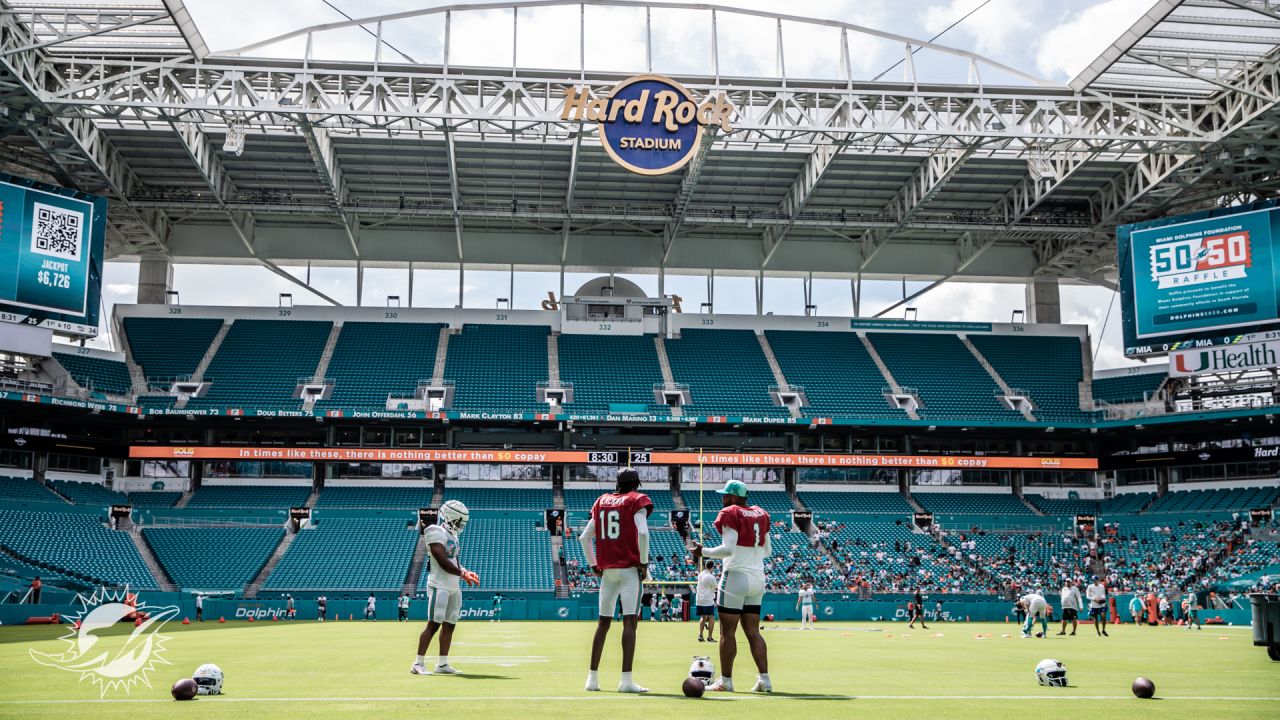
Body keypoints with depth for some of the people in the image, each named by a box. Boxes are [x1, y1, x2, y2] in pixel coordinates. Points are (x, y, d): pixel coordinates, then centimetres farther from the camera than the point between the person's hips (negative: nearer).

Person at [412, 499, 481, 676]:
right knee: (433, 625, -9)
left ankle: (442, 664, 17)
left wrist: (466, 571, 6)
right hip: (439, 586, -9)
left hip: (453, 587, 9)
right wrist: (462, 574, -13)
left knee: (449, 625, 10)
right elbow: (443, 562, -19)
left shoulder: (452, 535, 16)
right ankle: (418, 664, -3)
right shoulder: (436, 533, -13)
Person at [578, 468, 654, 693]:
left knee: (603, 622, 12)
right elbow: (642, 533, -15)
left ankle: (593, 677, 14)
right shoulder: (637, 500, 1)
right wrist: (644, 562, -6)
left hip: (607, 570, 5)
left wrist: (594, 565, 19)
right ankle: (626, 679, -15)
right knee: (630, 621, -8)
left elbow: (584, 537, 15)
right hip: (630, 568, -5)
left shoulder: (602, 501, 16)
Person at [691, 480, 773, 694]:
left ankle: (725, 680, 4)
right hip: (758, 578, 7)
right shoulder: (761, 514, 12)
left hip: (736, 577, -7)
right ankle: (764, 679, 4)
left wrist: (703, 551, -7)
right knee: (753, 631, 11)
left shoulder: (730, 514, -9)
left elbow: (728, 549, -18)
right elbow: (767, 550, 16)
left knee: (727, 631, 1)